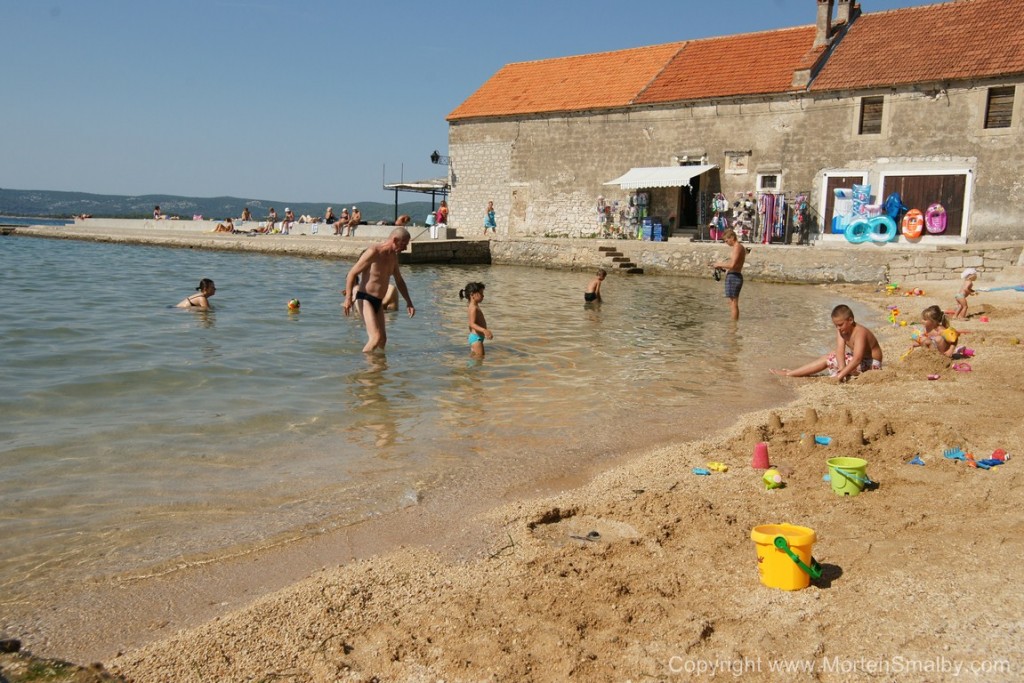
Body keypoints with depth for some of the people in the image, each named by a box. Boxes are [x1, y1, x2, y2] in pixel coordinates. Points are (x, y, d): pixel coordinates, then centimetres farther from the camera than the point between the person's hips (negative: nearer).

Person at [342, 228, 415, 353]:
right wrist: (348, 298, -24)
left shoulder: (393, 256, 11)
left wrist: (408, 302, 18)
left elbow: (399, 281, 24)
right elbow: (352, 274, -15)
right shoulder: (373, 252, -15)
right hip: (365, 299, -9)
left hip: (378, 302, 9)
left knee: (383, 339, 11)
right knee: (376, 338, -19)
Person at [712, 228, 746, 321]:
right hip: (736, 276, 11)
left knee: (733, 304, -7)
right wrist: (722, 266, 14)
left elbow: (732, 264, -23)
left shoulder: (737, 247, -13)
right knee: (733, 304, 16)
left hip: (733, 277, -11)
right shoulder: (740, 247, 18)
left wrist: (720, 264, -10)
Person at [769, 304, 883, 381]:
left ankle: (789, 374, -13)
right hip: (858, 360, 8)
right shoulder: (841, 330, -7)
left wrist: (841, 374, -49)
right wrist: (842, 368, -37)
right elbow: (840, 351, -19)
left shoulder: (859, 333, -29)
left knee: (828, 359, -15)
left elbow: (857, 359, -40)